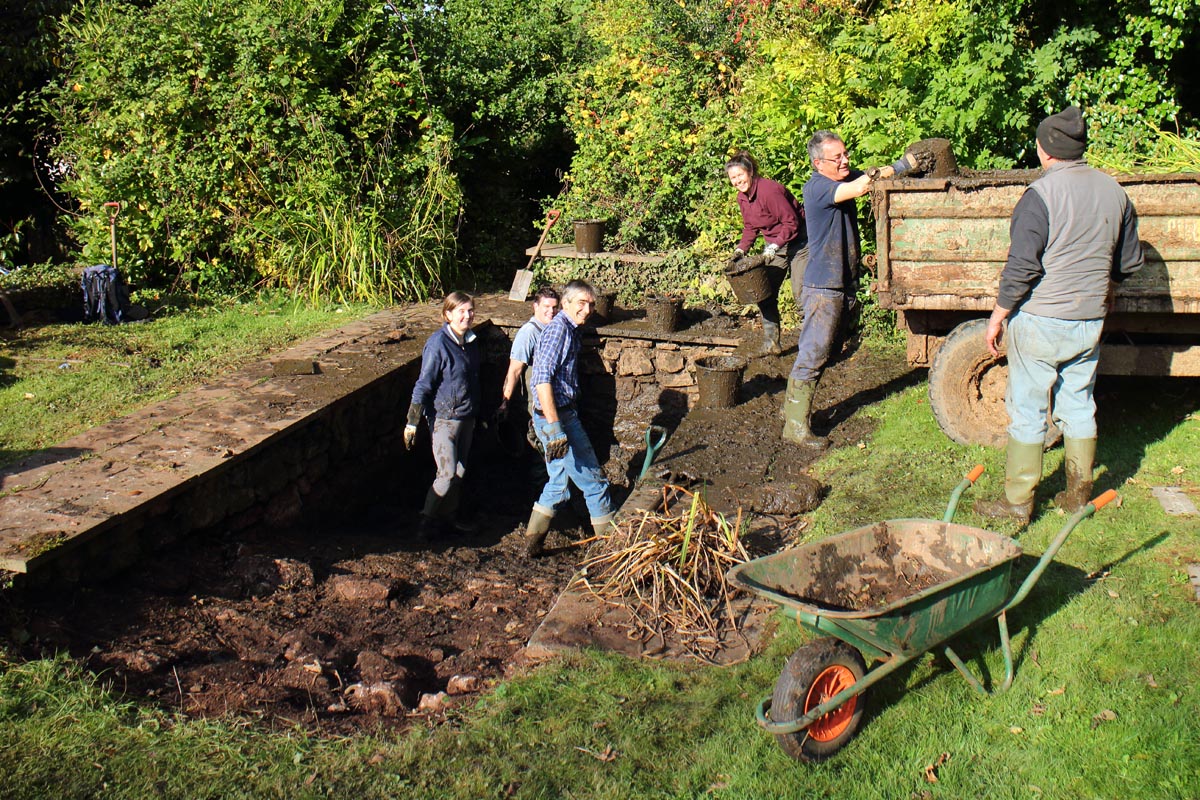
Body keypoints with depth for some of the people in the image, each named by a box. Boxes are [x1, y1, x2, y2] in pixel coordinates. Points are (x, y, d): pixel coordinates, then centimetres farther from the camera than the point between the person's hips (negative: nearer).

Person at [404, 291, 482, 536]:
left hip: (467, 415, 7)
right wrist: (412, 422, -15)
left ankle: (449, 514, 30)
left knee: (460, 471, 14)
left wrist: (478, 413, 22)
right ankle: (428, 518, 11)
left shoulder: (471, 341, 5)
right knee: (447, 473, -6)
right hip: (444, 417, -7)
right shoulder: (438, 344, -17)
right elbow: (424, 384, -15)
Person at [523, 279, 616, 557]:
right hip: (558, 417, -10)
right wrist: (555, 429, -28)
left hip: (564, 414, 10)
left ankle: (533, 542, 21)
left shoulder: (570, 330, 15)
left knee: (558, 482, 16)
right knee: (593, 479, 1)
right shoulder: (558, 328, -16)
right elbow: (543, 380, -25)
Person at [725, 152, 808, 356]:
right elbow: (750, 227, 12)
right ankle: (771, 344, 9)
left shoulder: (769, 190, -25)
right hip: (773, 246, 8)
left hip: (797, 242, -8)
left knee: (800, 292, -11)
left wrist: (775, 245, -31)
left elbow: (791, 222, -24)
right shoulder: (742, 198, 1)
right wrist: (741, 248, -3)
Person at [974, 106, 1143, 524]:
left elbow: (1022, 266, -18)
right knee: (1079, 407, 16)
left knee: (1027, 412, 2)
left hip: (1041, 320, -6)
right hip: (1090, 321, 6)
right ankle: (1078, 495, 25)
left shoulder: (1041, 194, -15)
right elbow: (1130, 261, 14)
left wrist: (997, 316, -9)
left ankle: (1017, 503, 8)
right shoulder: (1114, 191, 5)